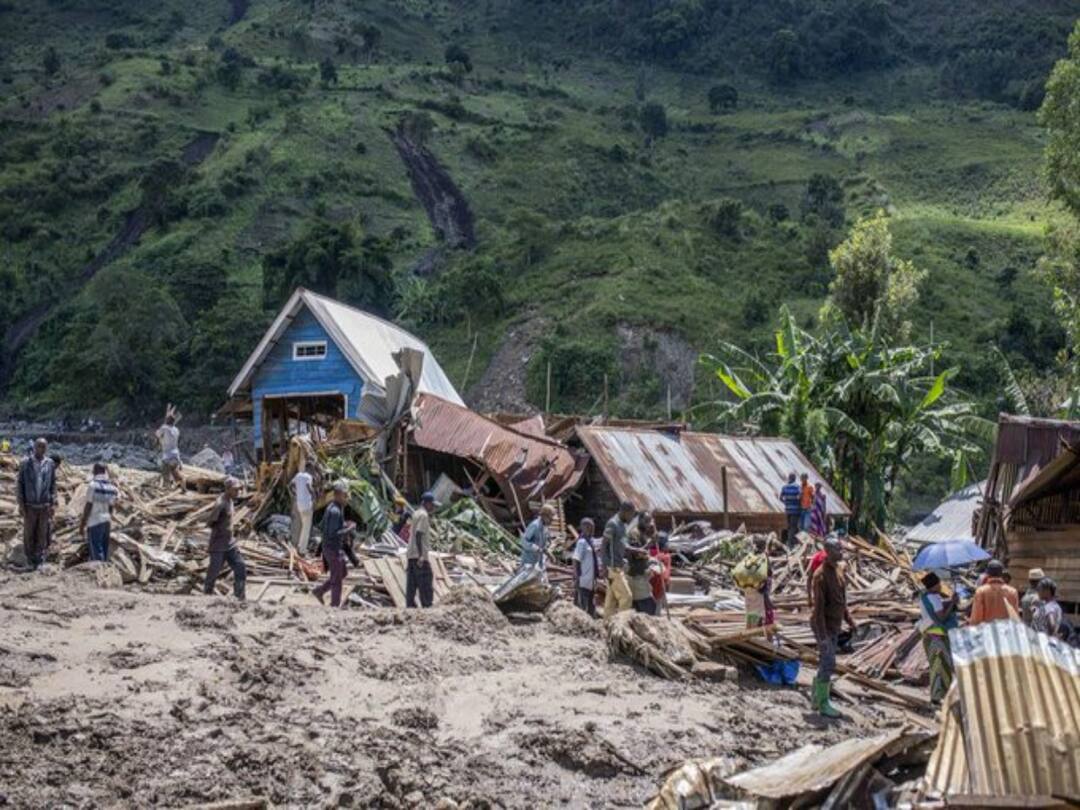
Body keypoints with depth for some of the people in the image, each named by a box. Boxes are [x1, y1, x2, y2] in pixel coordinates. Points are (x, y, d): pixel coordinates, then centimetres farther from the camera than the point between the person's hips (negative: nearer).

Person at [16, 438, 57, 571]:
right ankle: (30, 560, 15)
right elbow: (20, 484, -1)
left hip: (45, 506, 1)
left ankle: (39, 560, 10)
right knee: (29, 534, 3)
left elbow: (53, 485, 6)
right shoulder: (25, 463, -3)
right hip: (30, 506, -1)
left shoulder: (50, 464, 1)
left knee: (43, 534, 1)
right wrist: (20, 504, -6)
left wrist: (53, 504, 0)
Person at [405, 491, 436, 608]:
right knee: (426, 585, -8)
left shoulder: (416, 514, 18)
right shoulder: (423, 515, -11)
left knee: (411, 585, 7)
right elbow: (418, 534, -21)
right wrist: (421, 555, -25)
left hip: (411, 555, 10)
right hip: (419, 555, -10)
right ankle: (427, 607, -11)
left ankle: (410, 606, 7)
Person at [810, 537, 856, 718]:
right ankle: (824, 704, 5)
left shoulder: (839, 569, 4)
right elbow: (818, 607, -24)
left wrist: (848, 618, 18)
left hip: (834, 625, 9)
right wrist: (822, 635, -26)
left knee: (826, 663, 16)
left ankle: (817, 699, 27)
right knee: (828, 664, -5)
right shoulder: (821, 575, -24)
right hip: (824, 626, -9)